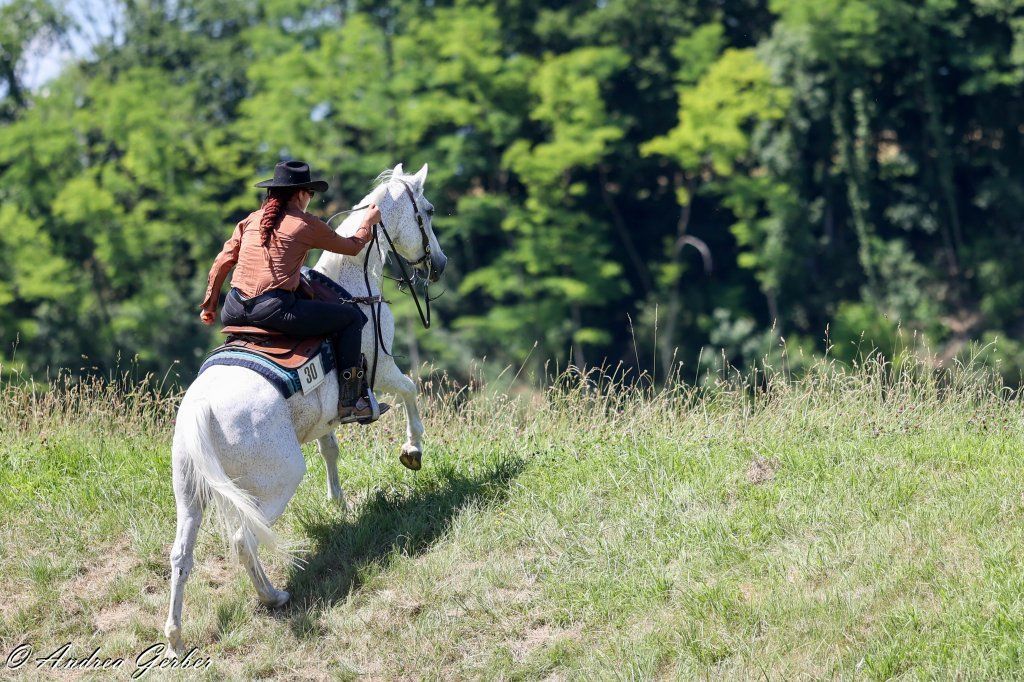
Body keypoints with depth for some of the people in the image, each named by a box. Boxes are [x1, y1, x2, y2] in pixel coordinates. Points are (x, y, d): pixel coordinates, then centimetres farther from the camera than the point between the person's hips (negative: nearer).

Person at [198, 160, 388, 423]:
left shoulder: (252, 220, 17)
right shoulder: (307, 224, 3)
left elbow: (223, 262, 18)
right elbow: (352, 247, 18)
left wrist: (209, 304, 28)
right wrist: (369, 222, 38)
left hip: (234, 310, 6)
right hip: (274, 310, -6)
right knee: (352, 316, 7)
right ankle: (350, 401, 4)